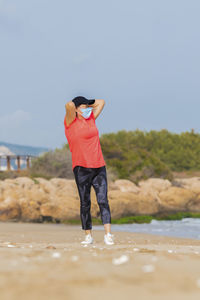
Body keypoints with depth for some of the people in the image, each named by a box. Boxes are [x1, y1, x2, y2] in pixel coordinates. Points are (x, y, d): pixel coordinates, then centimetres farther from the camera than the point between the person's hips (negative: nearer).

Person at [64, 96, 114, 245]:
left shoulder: (91, 119, 16)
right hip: (82, 168, -4)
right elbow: (69, 105, -20)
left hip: (99, 167, 4)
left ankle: (108, 234, -13)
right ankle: (88, 236, 8)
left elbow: (101, 102, 27)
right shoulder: (71, 122, -1)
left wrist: (87, 103, 16)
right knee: (85, 203, 0)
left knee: (103, 200, -6)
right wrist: (74, 105, 2)